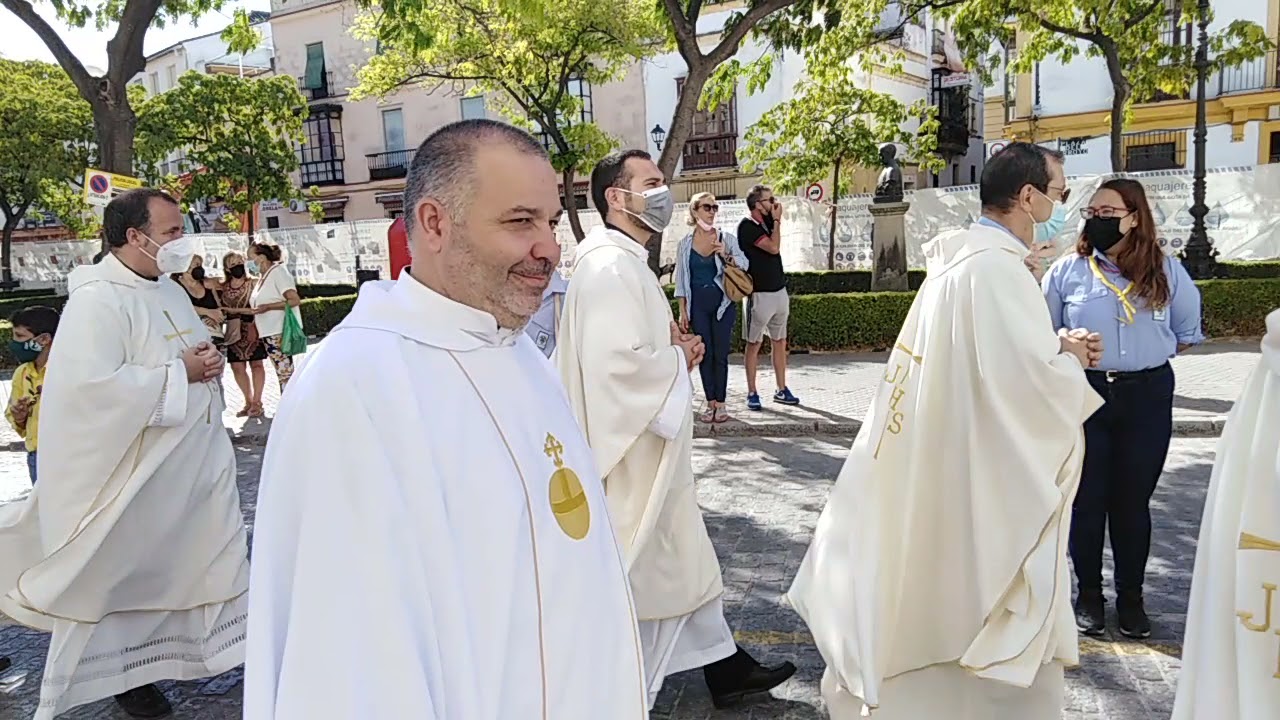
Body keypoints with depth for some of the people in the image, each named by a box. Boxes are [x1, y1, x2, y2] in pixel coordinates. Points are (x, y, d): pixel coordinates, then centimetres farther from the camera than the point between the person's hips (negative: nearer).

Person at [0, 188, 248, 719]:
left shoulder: (169, 290, 8)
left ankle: (219, 642, 31)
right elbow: (94, 383, -29)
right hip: (133, 468, -8)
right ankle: (125, 670, 27)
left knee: (201, 556, 15)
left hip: (192, 460, 8)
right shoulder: (98, 300, -19)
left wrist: (210, 357, -4)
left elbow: (196, 346, 20)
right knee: (124, 570, 9)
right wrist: (180, 372, -23)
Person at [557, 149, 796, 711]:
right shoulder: (608, 266, -21)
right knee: (636, 574, 5)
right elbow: (620, 360, -31)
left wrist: (675, 347, 4)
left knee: (684, 558, 19)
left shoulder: (626, 261, 13)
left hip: (651, 450, 11)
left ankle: (724, 668, 34)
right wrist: (679, 358, -14)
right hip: (630, 453, -11)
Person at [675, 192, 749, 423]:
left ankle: (720, 403, 9)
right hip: (698, 305, 1)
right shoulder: (685, 244, 4)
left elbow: (744, 264, 1)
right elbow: (681, 281, 7)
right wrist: (682, 312, 3)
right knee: (705, 354, 3)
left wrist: (726, 255, -17)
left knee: (721, 354, 0)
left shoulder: (726, 239, 2)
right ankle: (710, 402, 11)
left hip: (723, 303, -1)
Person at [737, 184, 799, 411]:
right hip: (759, 294, -8)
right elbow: (774, 247, -18)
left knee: (779, 342, 11)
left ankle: (781, 390, 18)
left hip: (779, 291, 8)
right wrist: (777, 220, -7)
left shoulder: (767, 223, 11)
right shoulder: (747, 227, -13)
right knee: (754, 344, 0)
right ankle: (752, 393, 5)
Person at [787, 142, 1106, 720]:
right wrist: (1070, 358, -5)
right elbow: (1027, 377, -25)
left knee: (932, 580, 20)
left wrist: (1057, 347, 8)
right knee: (970, 594, 5)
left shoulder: (961, 257, 10)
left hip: (936, 458, 10)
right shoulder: (996, 267, -21)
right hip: (980, 468, -10)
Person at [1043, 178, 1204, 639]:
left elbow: (1188, 333, 15)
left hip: (1147, 397, 1)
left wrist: (1147, 355, 8)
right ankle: (1089, 593, 21)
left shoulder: (1165, 271, 3)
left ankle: (1130, 596, 23)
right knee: (1087, 499, 6)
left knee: (1133, 500, 9)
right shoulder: (1068, 271, 0)